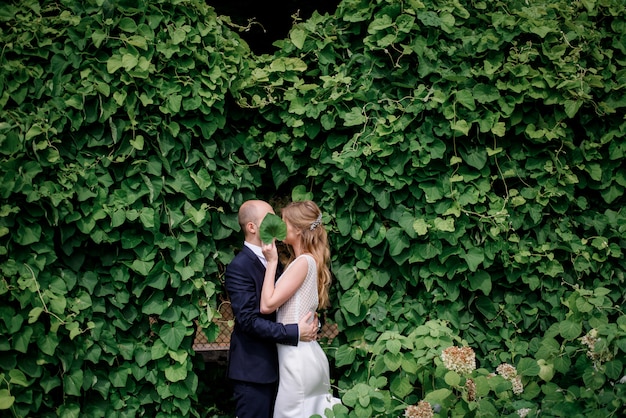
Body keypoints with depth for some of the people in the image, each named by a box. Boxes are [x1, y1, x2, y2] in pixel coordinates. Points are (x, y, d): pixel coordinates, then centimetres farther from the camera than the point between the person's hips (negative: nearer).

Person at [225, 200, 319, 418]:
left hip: (272, 364, 8)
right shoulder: (239, 267, -15)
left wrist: (309, 323, -4)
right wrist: (295, 332, -22)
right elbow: (249, 320, -22)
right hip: (252, 368, -8)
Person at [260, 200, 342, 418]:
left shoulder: (304, 262, -14)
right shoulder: (310, 261, 14)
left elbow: (267, 304, -16)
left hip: (298, 358, -9)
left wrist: (272, 262, -10)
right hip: (310, 356, 9)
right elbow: (278, 303, 12)